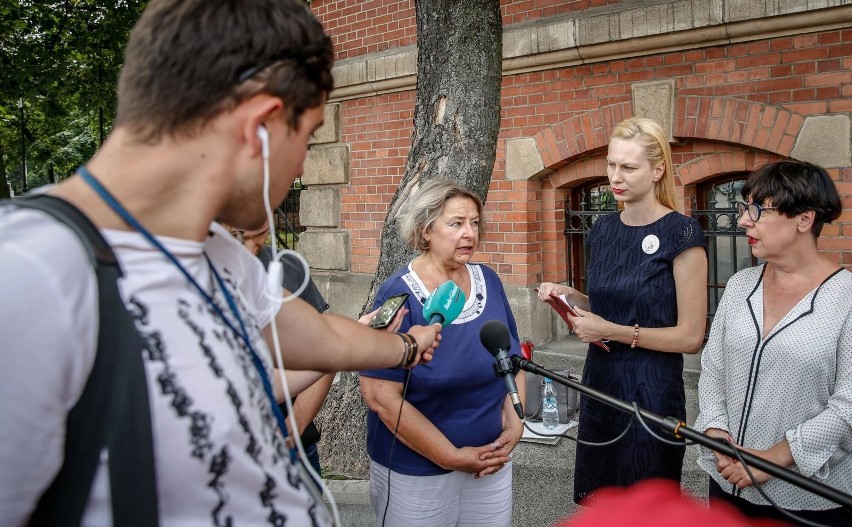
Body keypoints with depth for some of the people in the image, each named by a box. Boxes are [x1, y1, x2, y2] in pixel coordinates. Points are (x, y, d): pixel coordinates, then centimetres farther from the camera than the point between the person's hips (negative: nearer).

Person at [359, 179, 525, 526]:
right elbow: (380, 396, -20)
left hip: (491, 461, 5)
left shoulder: (488, 281, 0)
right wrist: (451, 457, -17)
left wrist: (514, 425, -3)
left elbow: (513, 359, 10)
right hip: (417, 472, -5)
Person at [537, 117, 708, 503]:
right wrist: (569, 296, -1)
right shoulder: (604, 229, 5)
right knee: (596, 500, 19)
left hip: (651, 389, -6)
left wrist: (614, 333, -17)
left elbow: (690, 337, -14)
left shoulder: (681, 234, -14)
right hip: (599, 382, 6)